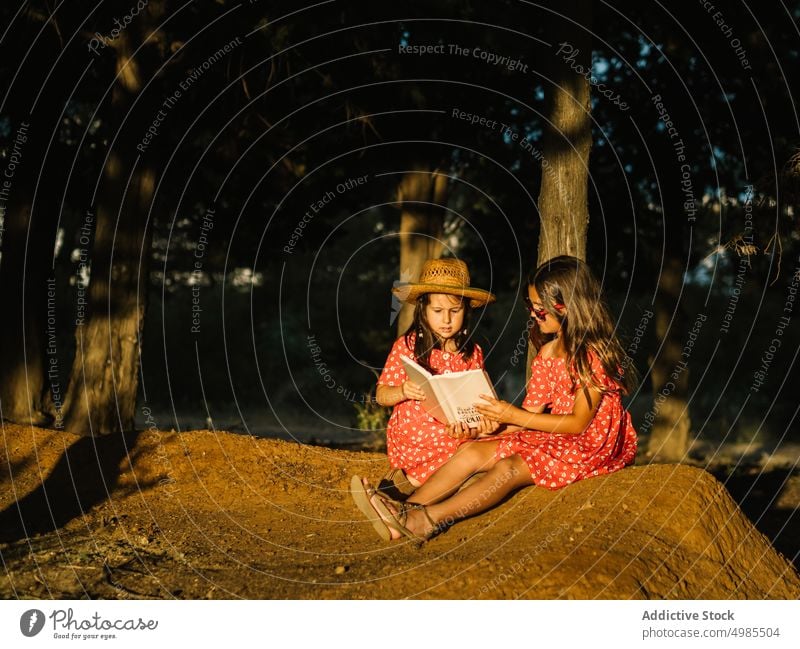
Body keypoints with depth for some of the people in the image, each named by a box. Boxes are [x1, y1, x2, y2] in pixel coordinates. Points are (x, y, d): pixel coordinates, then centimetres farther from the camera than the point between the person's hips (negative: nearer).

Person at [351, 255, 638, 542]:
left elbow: (578, 423, -20)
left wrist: (513, 415, -23)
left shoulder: (594, 356, -17)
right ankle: (406, 510, -27)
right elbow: (533, 410, 6)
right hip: (549, 436, 8)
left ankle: (423, 521, -44)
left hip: (588, 446, -8)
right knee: (472, 451, -11)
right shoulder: (547, 352, 10)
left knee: (507, 468, -31)